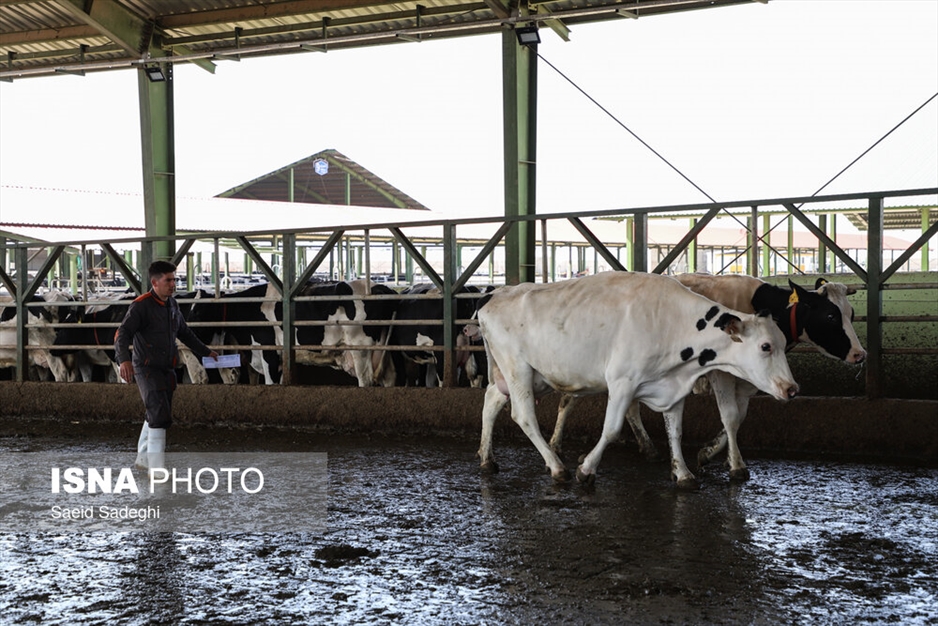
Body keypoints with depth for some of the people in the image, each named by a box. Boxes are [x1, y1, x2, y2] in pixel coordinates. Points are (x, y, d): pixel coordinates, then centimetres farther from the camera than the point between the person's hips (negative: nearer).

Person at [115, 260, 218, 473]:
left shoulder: (172, 305, 12)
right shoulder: (141, 306, -14)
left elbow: (185, 333, 27)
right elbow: (122, 334, -23)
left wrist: (205, 351, 33)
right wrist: (124, 359, -41)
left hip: (166, 370, 8)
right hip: (147, 369, -8)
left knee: (155, 415, 17)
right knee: (160, 416, -17)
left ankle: (143, 458, 33)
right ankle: (156, 469, -14)